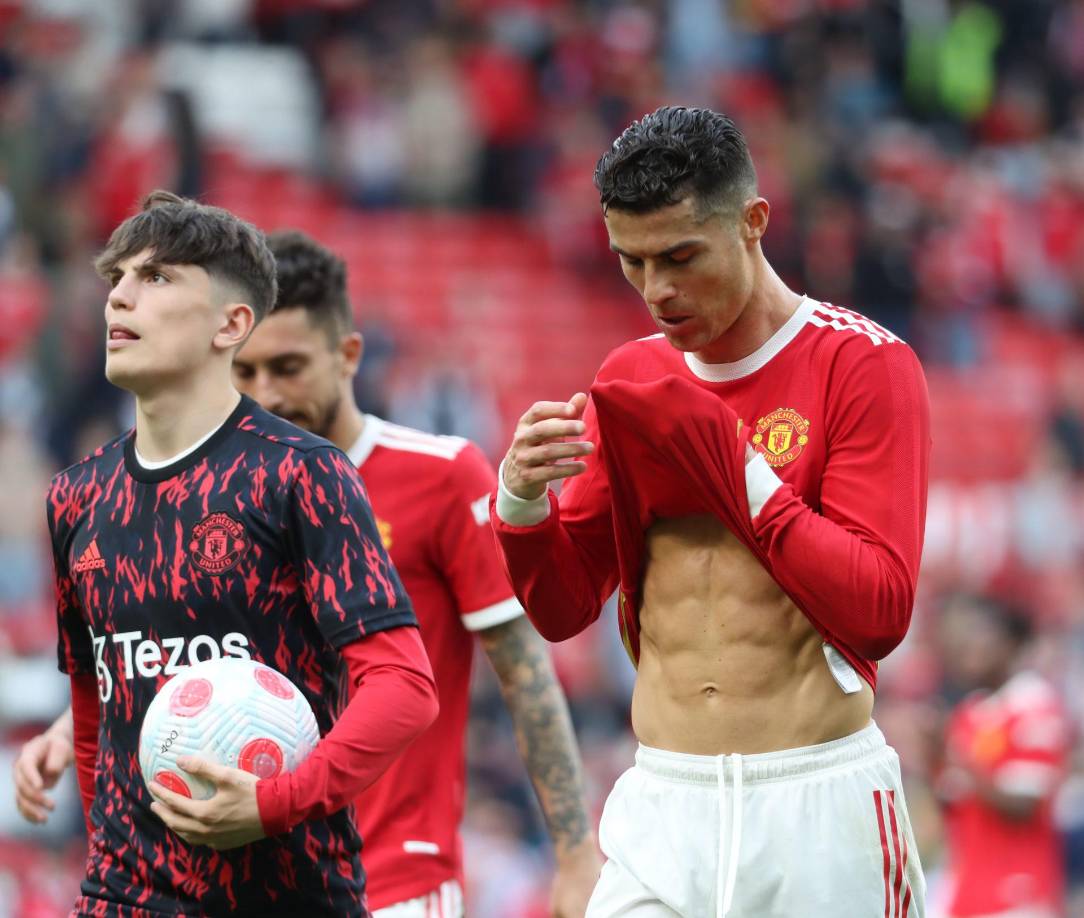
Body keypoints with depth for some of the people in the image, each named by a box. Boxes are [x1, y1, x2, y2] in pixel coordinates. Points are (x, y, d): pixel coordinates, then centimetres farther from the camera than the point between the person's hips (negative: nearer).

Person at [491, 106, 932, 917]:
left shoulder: (864, 364, -3)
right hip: (660, 806, 4)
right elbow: (562, 609, 14)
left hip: (817, 814, -4)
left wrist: (728, 456, -14)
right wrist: (522, 500, -7)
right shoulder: (631, 379, 13)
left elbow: (880, 611, -11)